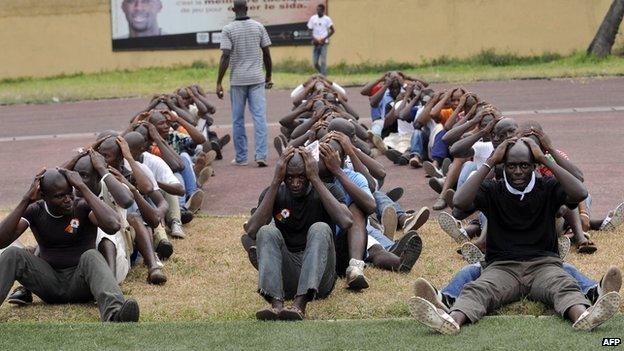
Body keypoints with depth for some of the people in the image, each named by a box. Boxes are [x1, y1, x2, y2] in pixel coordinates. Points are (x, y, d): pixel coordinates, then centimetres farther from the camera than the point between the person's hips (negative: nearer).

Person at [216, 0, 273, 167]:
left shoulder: (228, 30, -5)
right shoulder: (259, 27, 2)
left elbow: (225, 56, -11)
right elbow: (267, 53, 4)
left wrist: (219, 83, -8)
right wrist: (268, 76, 17)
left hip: (237, 80, -1)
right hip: (257, 78, 1)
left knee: (238, 120, 7)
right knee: (259, 117, 0)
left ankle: (241, 158, 11)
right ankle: (261, 156, -9)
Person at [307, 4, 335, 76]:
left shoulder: (327, 19, -3)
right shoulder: (313, 18, 6)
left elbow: (332, 30, -2)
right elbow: (310, 30, 9)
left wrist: (324, 39, -12)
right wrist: (314, 39, -7)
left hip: (324, 43, -4)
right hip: (316, 43, 4)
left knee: (323, 61, -10)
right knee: (315, 63, 2)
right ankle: (323, 74, 24)